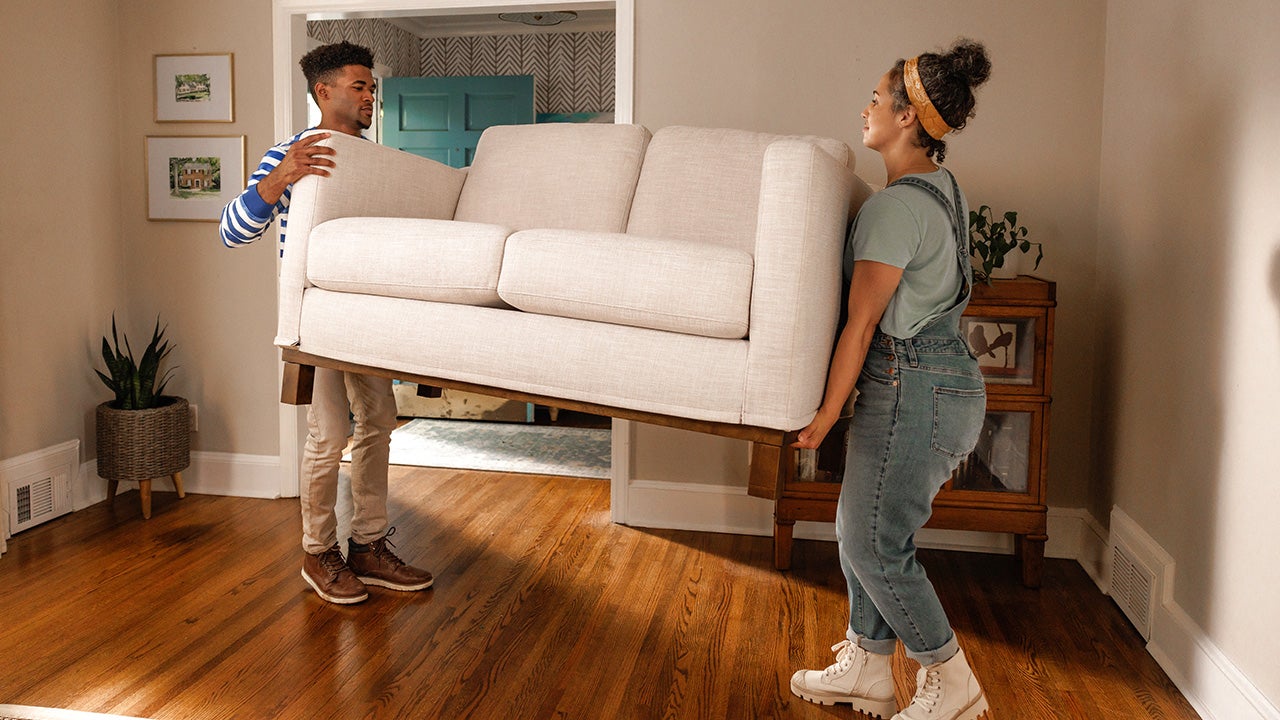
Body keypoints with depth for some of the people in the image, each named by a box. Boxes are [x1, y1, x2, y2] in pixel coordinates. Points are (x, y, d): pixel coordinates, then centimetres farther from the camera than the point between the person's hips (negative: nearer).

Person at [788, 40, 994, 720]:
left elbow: (862, 323, -17)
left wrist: (827, 411, -11)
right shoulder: (942, 188, 12)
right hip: (945, 377, 10)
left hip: (914, 388, -10)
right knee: (860, 528, 17)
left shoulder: (895, 206, -19)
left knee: (874, 543, 1)